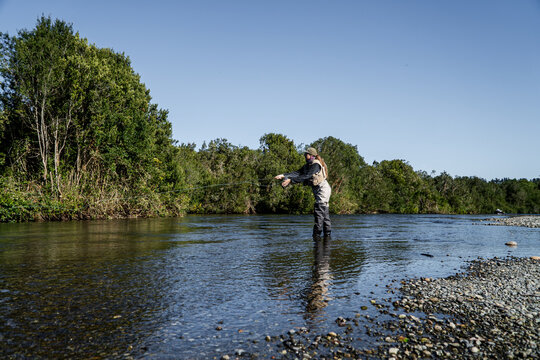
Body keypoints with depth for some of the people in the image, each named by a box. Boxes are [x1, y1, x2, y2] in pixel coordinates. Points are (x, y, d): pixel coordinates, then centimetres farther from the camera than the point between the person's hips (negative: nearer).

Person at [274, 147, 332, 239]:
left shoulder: (316, 165, -19)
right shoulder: (307, 166, 10)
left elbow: (306, 177, -29)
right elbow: (297, 173, -1)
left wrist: (290, 180, -34)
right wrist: (284, 175, -13)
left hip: (323, 189, -9)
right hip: (317, 190, 9)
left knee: (319, 211, -12)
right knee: (324, 212, 11)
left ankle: (317, 234, -11)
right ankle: (327, 234, 16)